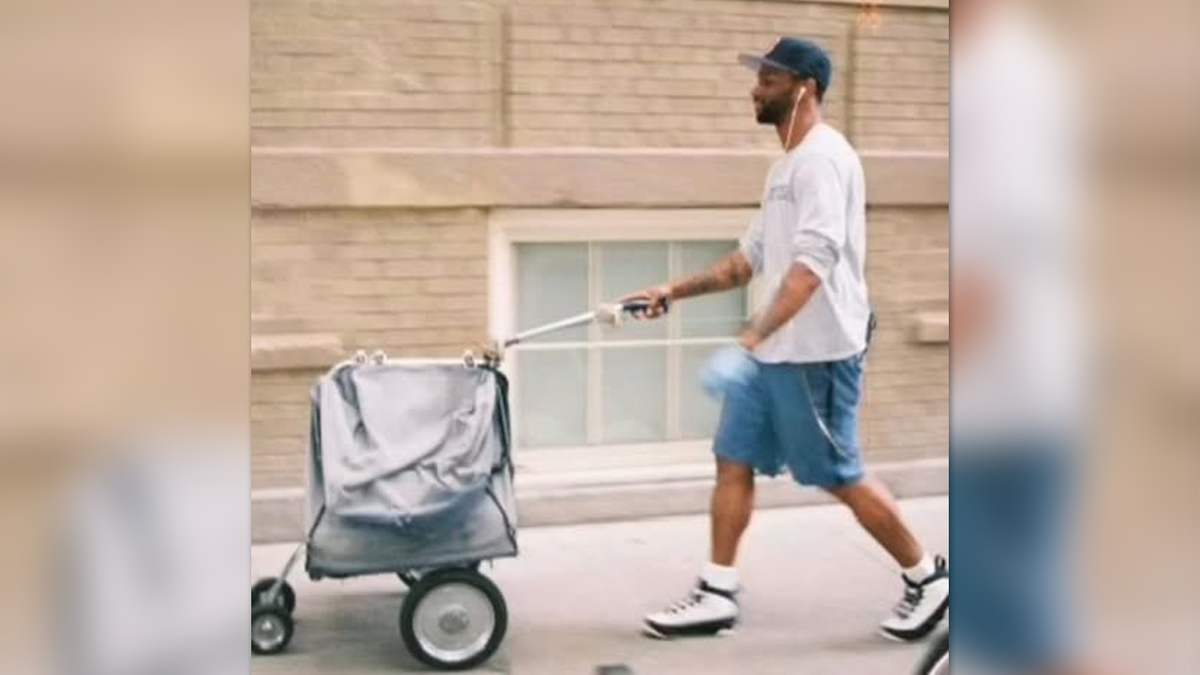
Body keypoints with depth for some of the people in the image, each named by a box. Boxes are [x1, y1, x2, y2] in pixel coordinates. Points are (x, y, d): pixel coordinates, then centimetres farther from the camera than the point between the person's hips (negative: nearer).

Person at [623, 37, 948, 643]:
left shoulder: (821, 158, -16)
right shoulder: (788, 165, 16)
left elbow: (812, 264, -28)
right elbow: (751, 258, 22)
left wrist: (752, 338, -35)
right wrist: (676, 292, 16)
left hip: (815, 355, -10)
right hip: (772, 352, 10)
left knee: (840, 479, 1)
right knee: (734, 464, 8)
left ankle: (927, 578, 19)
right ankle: (717, 595, 16)